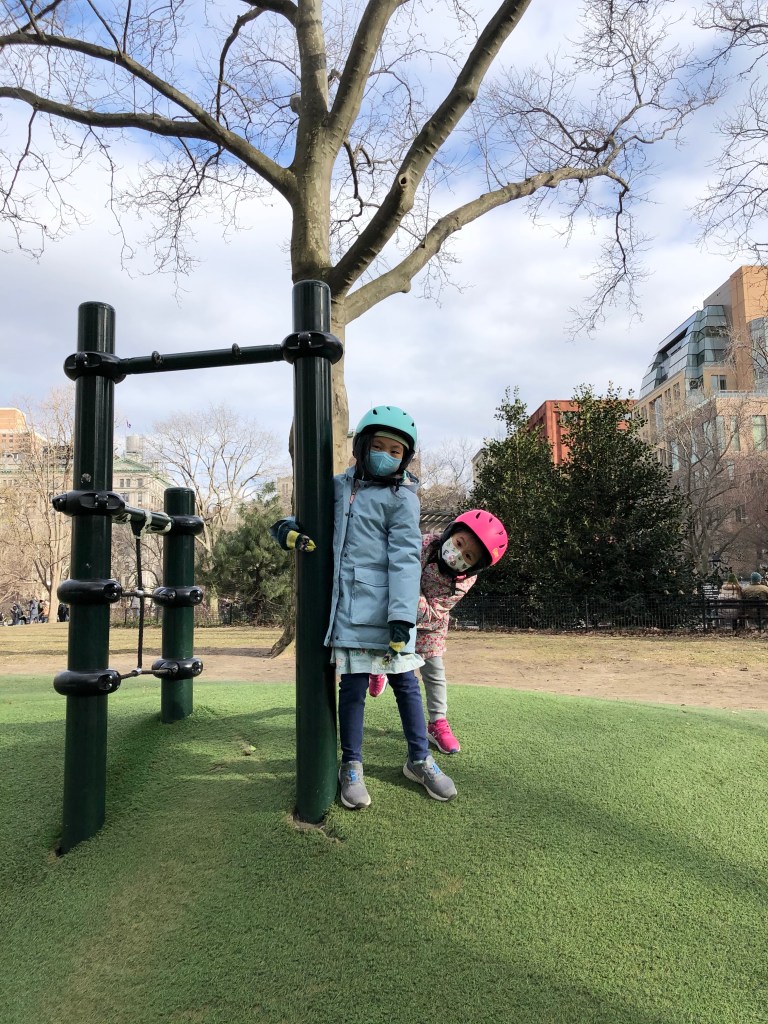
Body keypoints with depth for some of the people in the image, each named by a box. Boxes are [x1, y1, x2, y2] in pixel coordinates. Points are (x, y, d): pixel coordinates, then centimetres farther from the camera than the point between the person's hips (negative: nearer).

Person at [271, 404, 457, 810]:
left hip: (386, 609, -2)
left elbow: (405, 559, -10)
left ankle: (420, 760, 28)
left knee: (404, 681, 10)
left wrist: (402, 619, -18)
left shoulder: (401, 497, -2)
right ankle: (351, 766, 23)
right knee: (353, 684, 6)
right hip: (349, 607, 2)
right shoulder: (339, 486, 11)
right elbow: (310, 516, 19)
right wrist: (286, 529, -6)